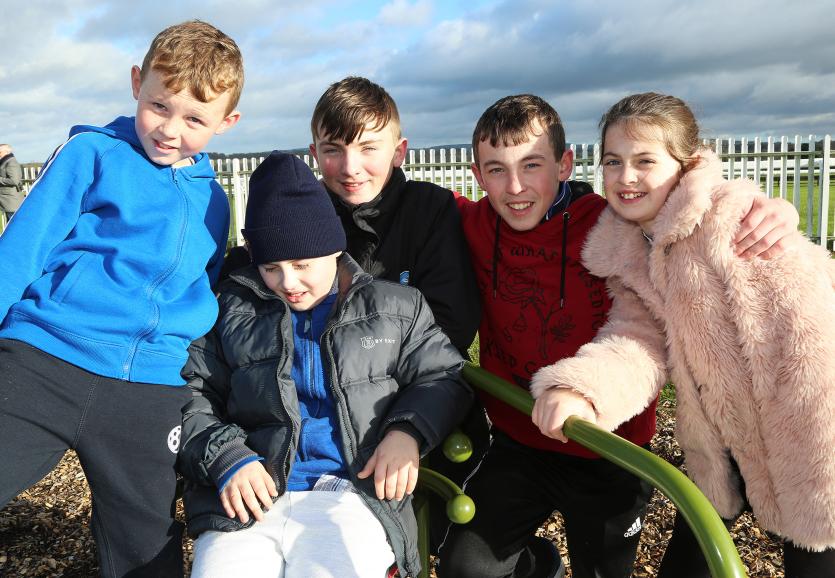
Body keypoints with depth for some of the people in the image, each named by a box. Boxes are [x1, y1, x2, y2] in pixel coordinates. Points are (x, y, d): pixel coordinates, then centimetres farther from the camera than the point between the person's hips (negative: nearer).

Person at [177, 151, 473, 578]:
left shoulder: (394, 308, 13)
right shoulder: (233, 310, 15)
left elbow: (442, 376, 13)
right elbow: (193, 395, 13)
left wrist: (407, 431, -6)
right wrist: (225, 456, -5)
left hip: (352, 497, -1)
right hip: (251, 498, 1)